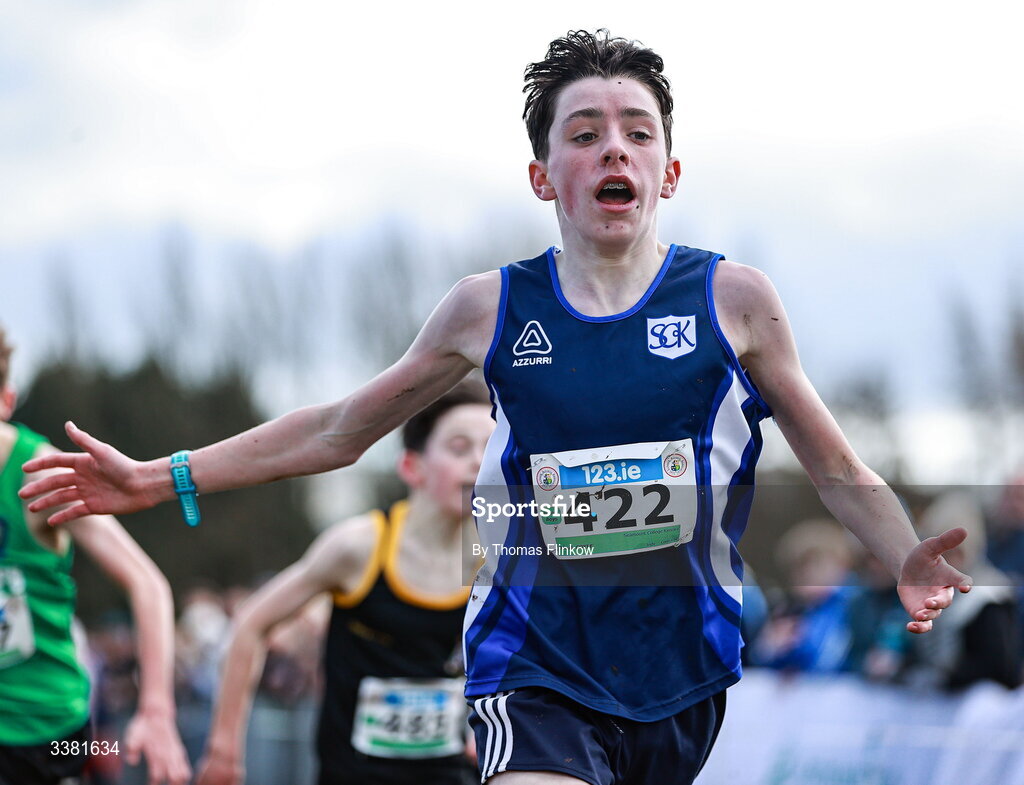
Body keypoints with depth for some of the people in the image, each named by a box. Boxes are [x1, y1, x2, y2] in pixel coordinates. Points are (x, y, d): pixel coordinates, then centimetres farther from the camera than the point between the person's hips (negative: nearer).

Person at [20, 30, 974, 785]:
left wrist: (906, 560, -17)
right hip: (537, 671, -1)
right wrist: (161, 479, 10)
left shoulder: (733, 300, -1)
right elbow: (339, 429, 13)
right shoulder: (491, 308, 1)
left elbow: (841, 473, 4)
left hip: (682, 678, 2)